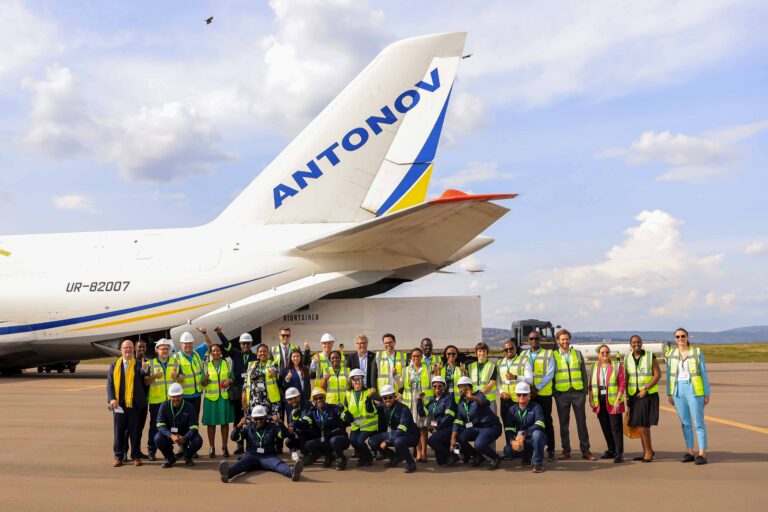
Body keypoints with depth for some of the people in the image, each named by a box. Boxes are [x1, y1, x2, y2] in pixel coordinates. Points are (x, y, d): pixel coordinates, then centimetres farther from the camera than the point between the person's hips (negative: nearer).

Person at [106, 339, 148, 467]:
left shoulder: (138, 365, 5)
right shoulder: (114, 366, 11)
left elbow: (144, 381, -11)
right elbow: (110, 383, 7)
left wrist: (145, 370, -30)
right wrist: (112, 399, -6)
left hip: (134, 403, -1)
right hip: (119, 403, 1)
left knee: (134, 431, 3)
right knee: (118, 431, 6)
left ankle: (136, 456, 11)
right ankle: (118, 457, 15)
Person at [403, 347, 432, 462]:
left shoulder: (427, 369, 7)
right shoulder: (406, 370, 14)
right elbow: (400, 384, 11)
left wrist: (425, 393, -12)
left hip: (424, 400, -2)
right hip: (411, 401, 2)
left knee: (423, 427, -5)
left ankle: (423, 452, -3)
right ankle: (418, 452, 5)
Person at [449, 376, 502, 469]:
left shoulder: (478, 395, -12)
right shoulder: (461, 403, 7)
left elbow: (486, 403, -36)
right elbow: (458, 422, 3)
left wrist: (472, 397, -57)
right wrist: (453, 438, -12)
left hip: (491, 426, -7)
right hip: (476, 428, 7)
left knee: (478, 445, -31)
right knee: (459, 438, -16)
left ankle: (495, 458, -1)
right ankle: (477, 456, 8)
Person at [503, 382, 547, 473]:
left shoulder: (536, 407, -8)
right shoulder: (512, 410, 4)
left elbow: (539, 425, -24)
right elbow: (508, 429, -4)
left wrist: (523, 434, -35)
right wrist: (512, 441, -25)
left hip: (535, 439, -4)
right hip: (519, 440, 4)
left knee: (536, 433, -37)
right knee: (508, 451, -23)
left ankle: (538, 463, -20)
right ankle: (528, 455, 10)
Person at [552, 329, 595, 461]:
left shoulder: (577, 354, 9)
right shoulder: (554, 355, 3)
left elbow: (584, 373, 10)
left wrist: (585, 390, 3)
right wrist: (554, 392, -1)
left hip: (578, 392, 1)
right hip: (561, 393, -1)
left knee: (581, 422, 3)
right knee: (563, 423, 4)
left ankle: (585, 450, 10)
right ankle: (566, 451, 13)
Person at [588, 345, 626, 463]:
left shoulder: (617, 366, 1)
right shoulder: (594, 367, 12)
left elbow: (622, 383, -5)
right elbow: (591, 384, 14)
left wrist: (618, 400, -13)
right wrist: (591, 399, 4)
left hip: (613, 401, -4)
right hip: (599, 401, 4)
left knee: (616, 427, -6)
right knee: (605, 427, 10)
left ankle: (619, 453, -3)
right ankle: (611, 450, 22)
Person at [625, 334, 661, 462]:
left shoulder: (650, 356, -4)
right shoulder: (627, 359, 8)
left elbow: (658, 375, -9)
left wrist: (645, 389, -16)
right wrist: (627, 396, 9)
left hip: (648, 395, -4)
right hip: (634, 395, 4)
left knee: (642, 424, -7)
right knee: (639, 424, 4)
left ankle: (648, 451, 7)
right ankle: (647, 452, 15)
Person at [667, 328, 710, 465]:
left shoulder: (697, 352, -2)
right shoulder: (672, 354, 7)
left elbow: (704, 374, -1)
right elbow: (670, 375, 11)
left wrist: (707, 394, -2)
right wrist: (669, 393, 8)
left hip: (694, 390, -3)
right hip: (678, 391, 4)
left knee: (698, 422, -3)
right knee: (685, 423, 8)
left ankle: (702, 453, 1)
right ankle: (689, 452, 15)